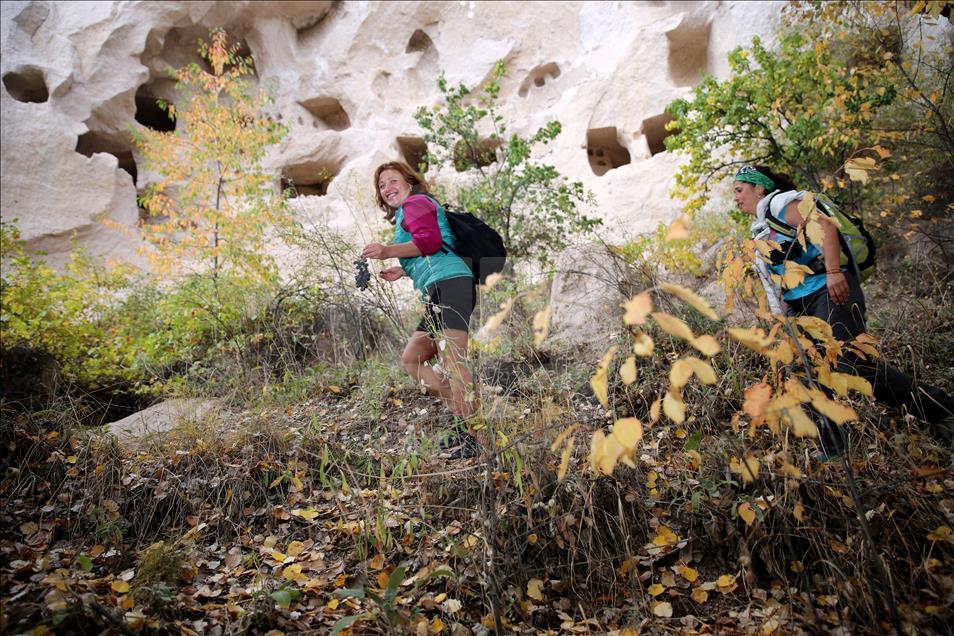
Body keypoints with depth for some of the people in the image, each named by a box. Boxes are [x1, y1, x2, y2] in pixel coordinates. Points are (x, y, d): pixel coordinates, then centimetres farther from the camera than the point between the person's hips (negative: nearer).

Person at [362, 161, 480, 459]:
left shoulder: (416, 202, 6)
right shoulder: (405, 215, 34)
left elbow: (430, 240, -12)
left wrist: (387, 251, -12)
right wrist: (403, 271, 25)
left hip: (449, 284, -11)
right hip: (438, 294, 11)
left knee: (450, 359, -19)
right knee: (411, 358, 10)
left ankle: (469, 435, -20)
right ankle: (461, 417, 6)